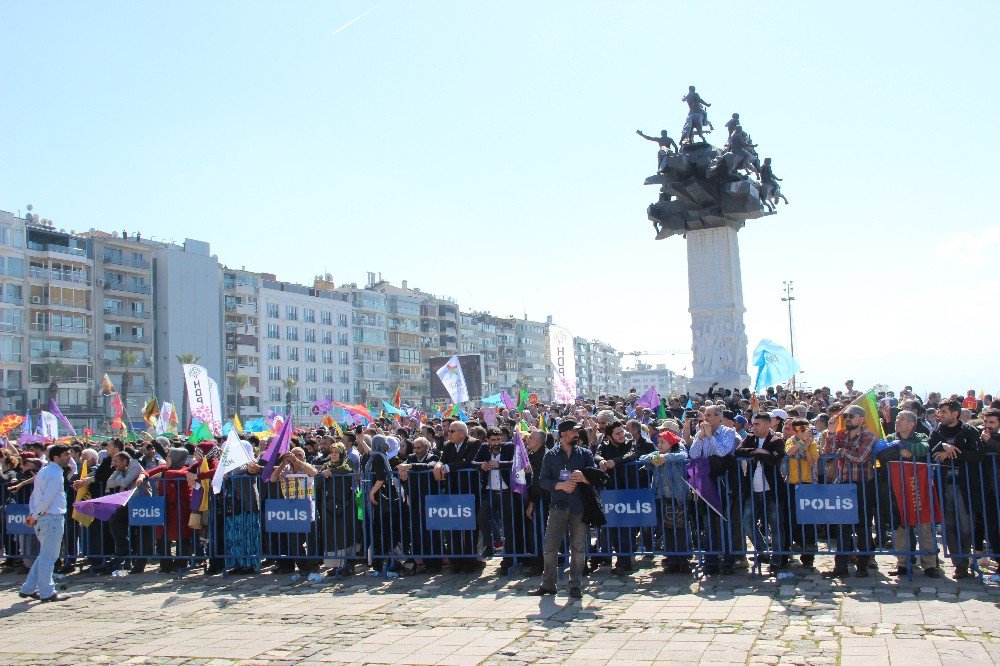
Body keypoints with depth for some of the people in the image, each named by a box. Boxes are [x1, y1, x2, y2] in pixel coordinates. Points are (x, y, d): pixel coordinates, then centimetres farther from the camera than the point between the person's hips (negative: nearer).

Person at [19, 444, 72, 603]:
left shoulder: (44, 471, 17)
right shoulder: (55, 474, -14)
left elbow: (33, 496, 17)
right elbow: (47, 499, -20)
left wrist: (33, 514, 8)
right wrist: (35, 516, -9)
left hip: (42, 518, 10)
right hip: (52, 518, -10)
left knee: (44, 555, 17)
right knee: (48, 557, -3)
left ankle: (28, 589, 20)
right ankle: (47, 592, 3)